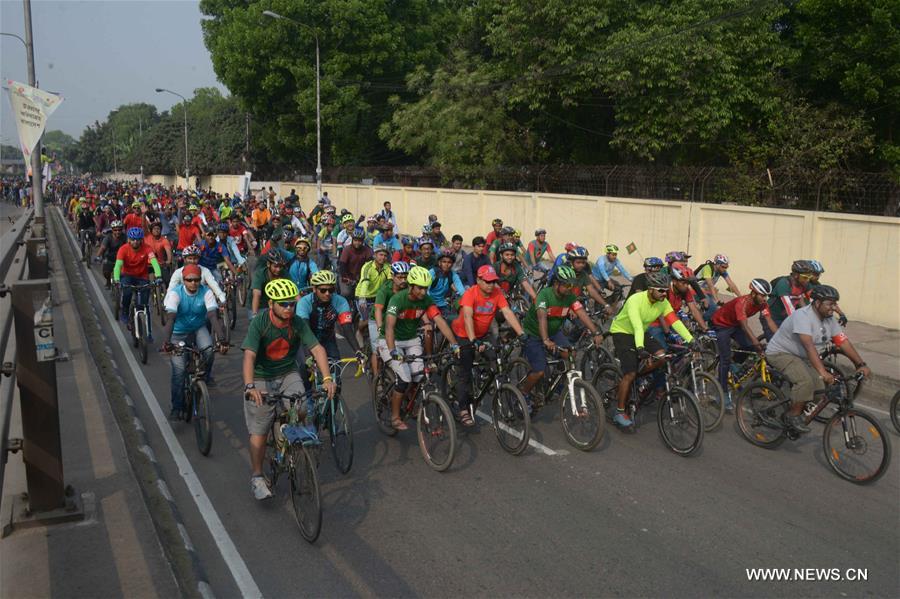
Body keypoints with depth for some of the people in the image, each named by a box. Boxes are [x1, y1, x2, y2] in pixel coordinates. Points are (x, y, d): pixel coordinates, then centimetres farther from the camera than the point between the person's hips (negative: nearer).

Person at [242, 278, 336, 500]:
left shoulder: (297, 323, -12)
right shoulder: (259, 323, -21)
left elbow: (317, 348, -18)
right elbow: (249, 356, -30)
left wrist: (327, 378, -32)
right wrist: (250, 386, -45)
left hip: (288, 374, 2)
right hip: (261, 378, -2)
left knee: (304, 411, -22)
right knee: (259, 430, -1)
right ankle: (257, 477, 13)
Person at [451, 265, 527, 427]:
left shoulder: (497, 293, -13)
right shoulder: (470, 293, -26)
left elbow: (508, 313, -21)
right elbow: (467, 317, -37)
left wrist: (521, 333, -33)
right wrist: (473, 340, -48)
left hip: (483, 335, 5)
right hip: (464, 335, -4)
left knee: (496, 360, -9)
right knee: (465, 372, -4)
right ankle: (463, 409, 5)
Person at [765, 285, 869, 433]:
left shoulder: (829, 319, -1)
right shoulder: (803, 316, -27)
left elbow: (843, 342, -3)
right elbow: (809, 346, -38)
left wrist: (861, 364, -12)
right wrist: (822, 372, -46)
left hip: (801, 357, 8)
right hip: (780, 353, -8)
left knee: (820, 387, -7)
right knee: (805, 381, -28)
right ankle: (794, 415, -10)